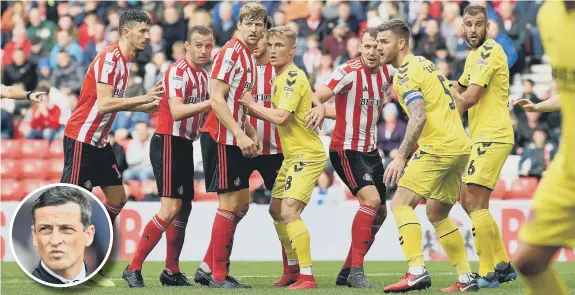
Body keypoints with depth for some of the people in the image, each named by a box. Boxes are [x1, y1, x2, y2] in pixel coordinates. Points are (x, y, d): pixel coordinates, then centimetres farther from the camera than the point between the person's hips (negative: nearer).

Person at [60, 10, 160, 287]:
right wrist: (144, 98, -23)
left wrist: (145, 106, 10)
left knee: (117, 197, 9)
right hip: (81, 138, -10)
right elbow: (104, 103, -25)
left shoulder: (122, 62, 11)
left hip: (99, 141, 10)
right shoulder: (109, 59, -17)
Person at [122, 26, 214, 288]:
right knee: (170, 208, -16)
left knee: (184, 208, 11)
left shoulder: (204, 75, 13)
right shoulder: (177, 72, -14)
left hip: (185, 145, 9)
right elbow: (177, 111, -26)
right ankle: (133, 268, -13)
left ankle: (172, 272, 19)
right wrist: (212, 102, -29)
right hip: (168, 143, -9)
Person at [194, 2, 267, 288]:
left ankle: (208, 267, 16)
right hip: (221, 137, -9)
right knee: (230, 201, -8)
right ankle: (218, 275, -2)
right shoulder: (230, 53, -13)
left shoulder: (250, 58, 15)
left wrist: (252, 134, 12)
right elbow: (216, 99, -20)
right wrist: (240, 135, -22)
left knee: (241, 201, 11)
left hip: (236, 138, 9)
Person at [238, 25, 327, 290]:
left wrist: (251, 104, -15)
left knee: (289, 210, -21)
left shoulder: (293, 77, -18)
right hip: (292, 155, 11)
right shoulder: (280, 77, 12)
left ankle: (307, 277, -22)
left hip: (307, 154, -11)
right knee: (276, 210, 16)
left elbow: (281, 117, -27)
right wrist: (252, 109, 2)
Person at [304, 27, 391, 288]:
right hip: (346, 149, -8)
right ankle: (356, 271, -21)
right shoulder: (348, 71, -16)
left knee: (379, 212, 10)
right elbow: (318, 96, -28)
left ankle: (347, 272, 21)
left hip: (370, 149, 8)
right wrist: (319, 108, -49)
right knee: (371, 200, -24)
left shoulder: (385, 72, 4)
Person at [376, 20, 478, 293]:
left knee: (401, 203, -11)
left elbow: (419, 117, -22)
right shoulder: (424, 64, 19)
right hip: (460, 146, 10)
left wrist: (401, 156, -27)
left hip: (438, 147, -10)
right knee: (437, 214, 18)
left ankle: (417, 271, -24)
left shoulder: (405, 73, -9)